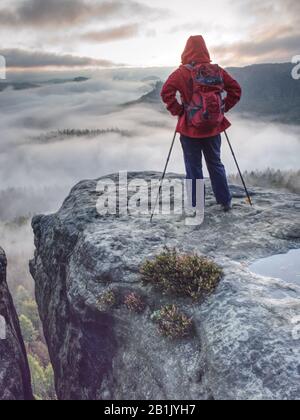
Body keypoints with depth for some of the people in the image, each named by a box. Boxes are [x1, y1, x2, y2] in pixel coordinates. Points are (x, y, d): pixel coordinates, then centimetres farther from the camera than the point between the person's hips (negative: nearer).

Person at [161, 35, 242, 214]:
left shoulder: (183, 72, -9)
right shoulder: (217, 70, 2)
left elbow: (166, 92, -19)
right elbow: (236, 90, 5)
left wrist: (177, 111, -8)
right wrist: (223, 108, 8)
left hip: (190, 128, -3)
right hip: (213, 127, 4)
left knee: (194, 166, 6)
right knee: (215, 163, 17)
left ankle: (196, 205, 11)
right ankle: (225, 201, 23)